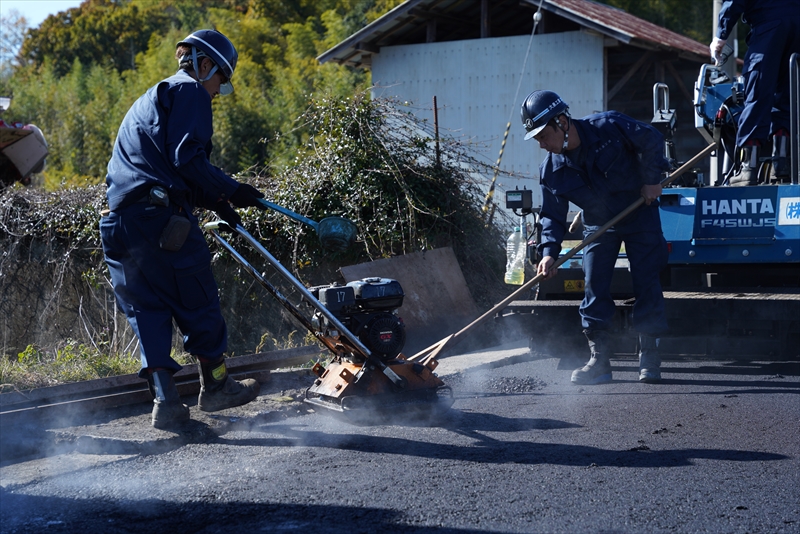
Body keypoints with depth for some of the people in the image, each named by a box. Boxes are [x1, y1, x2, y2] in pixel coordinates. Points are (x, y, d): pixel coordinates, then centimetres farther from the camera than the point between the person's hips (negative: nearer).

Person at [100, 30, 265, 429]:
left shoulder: (148, 100, 31)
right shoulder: (190, 91, 0)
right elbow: (187, 158, -14)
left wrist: (214, 202, 31)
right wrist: (230, 191, -6)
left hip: (117, 223, 9)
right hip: (160, 218, -9)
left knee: (146, 310, 8)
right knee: (197, 303, 6)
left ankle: (165, 399, 3)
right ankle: (215, 388, 19)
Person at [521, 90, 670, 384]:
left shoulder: (609, 127, -25)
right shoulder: (551, 171, -14)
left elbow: (652, 139, -12)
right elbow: (552, 216, -10)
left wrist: (651, 179, -13)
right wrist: (549, 252, -24)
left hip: (640, 214, -3)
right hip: (598, 225, 3)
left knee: (647, 283, -3)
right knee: (594, 287, -4)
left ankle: (650, 358, 7)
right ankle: (599, 362, 1)